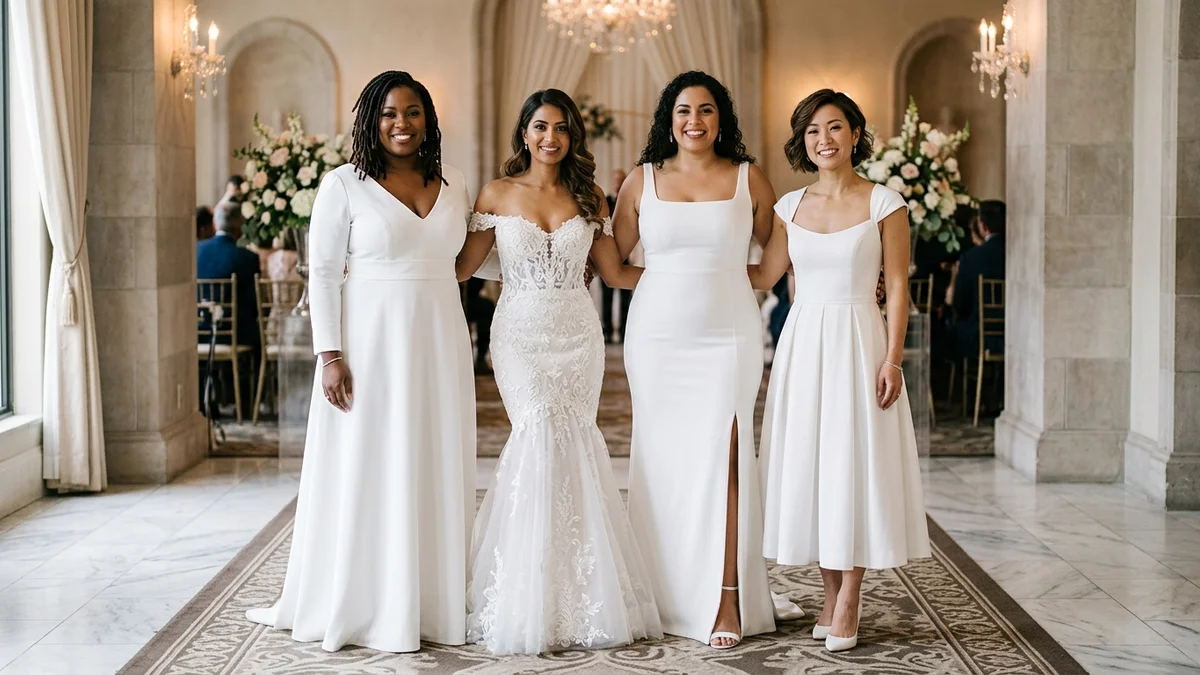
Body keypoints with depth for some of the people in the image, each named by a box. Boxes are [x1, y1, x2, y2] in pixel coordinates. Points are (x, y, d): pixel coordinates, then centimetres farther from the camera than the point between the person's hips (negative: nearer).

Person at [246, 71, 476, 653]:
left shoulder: (452, 184, 10)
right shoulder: (345, 184, -4)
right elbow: (324, 275, -7)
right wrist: (330, 356, -13)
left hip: (440, 344, 4)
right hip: (372, 342, -4)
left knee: (438, 472, 8)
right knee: (367, 470, 2)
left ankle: (435, 602, 19)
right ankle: (363, 606, 14)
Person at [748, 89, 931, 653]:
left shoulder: (884, 204, -2)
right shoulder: (791, 206, 9)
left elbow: (897, 288, -4)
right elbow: (763, 276, 11)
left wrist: (893, 359, -11)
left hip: (857, 342, -4)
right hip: (802, 343, 4)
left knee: (854, 463, -3)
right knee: (809, 463, 5)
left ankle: (848, 604, 3)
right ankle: (831, 596, 16)